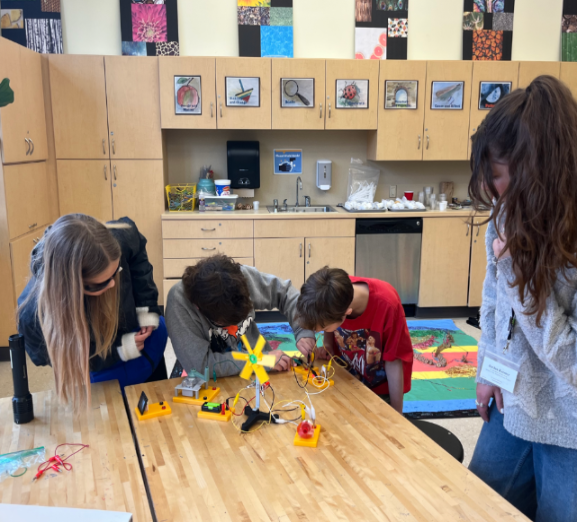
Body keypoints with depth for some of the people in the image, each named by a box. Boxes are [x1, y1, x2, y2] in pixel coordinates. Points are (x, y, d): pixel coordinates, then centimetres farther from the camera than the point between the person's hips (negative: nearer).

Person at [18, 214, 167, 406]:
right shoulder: (35, 315, -41)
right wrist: (119, 350, -26)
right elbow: (64, 359, -20)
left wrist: (147, 306, -14)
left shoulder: (120, 239, -38)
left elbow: (136, 245, -11)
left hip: (136, 333, 4)